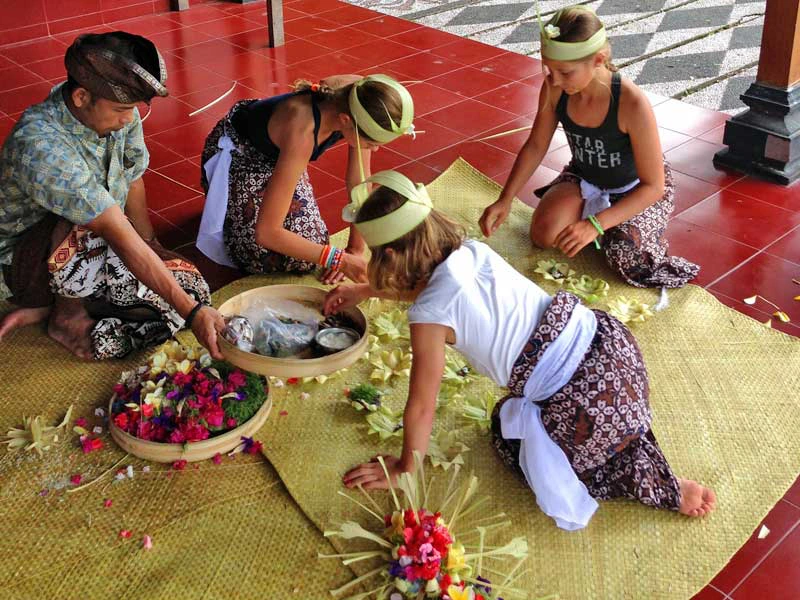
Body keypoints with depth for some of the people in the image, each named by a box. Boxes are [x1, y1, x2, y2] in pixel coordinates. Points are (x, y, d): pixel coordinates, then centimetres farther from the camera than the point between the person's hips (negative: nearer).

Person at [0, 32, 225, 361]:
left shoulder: (119, 113, -13)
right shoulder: (42, 146, -35)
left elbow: (133, 179, 5)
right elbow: (121, 237, -39)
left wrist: (151, 246, 7)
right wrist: (192, 312, -39)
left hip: (88, 256, 7)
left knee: (190, 286, -10)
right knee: (85, 227, -38)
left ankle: (49, 305, -2)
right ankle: (67, 316, -8)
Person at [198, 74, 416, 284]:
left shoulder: (358, 96, -25)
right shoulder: (302, 133, -43)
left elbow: (358, 180, -12)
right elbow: (266, 233, -39)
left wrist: (356, 249, -12)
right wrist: (338, 260, -35)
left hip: (275, 151, 6)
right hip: (236, 153, -5)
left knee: (311, 241, -7)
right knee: (271, 258, -16)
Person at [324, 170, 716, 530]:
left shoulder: (429, 314, -14)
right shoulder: (471, 251, 7)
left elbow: (421, 407, -4)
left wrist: (405, 469, 12)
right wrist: (363, 291, 41)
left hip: (590, 399, -9)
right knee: (511, 417, 31)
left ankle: (658, 487, 9)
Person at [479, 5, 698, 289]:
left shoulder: (632, 104, -37)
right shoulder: (554, 89, -23)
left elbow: (653, 185, -30)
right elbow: (536, 146, -5)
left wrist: (596, 224, -37)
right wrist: (505, 200, -14)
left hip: (638, 188, -4)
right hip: (585, 178, 4)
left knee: (627, 259, -25)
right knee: (543, 236, -17)